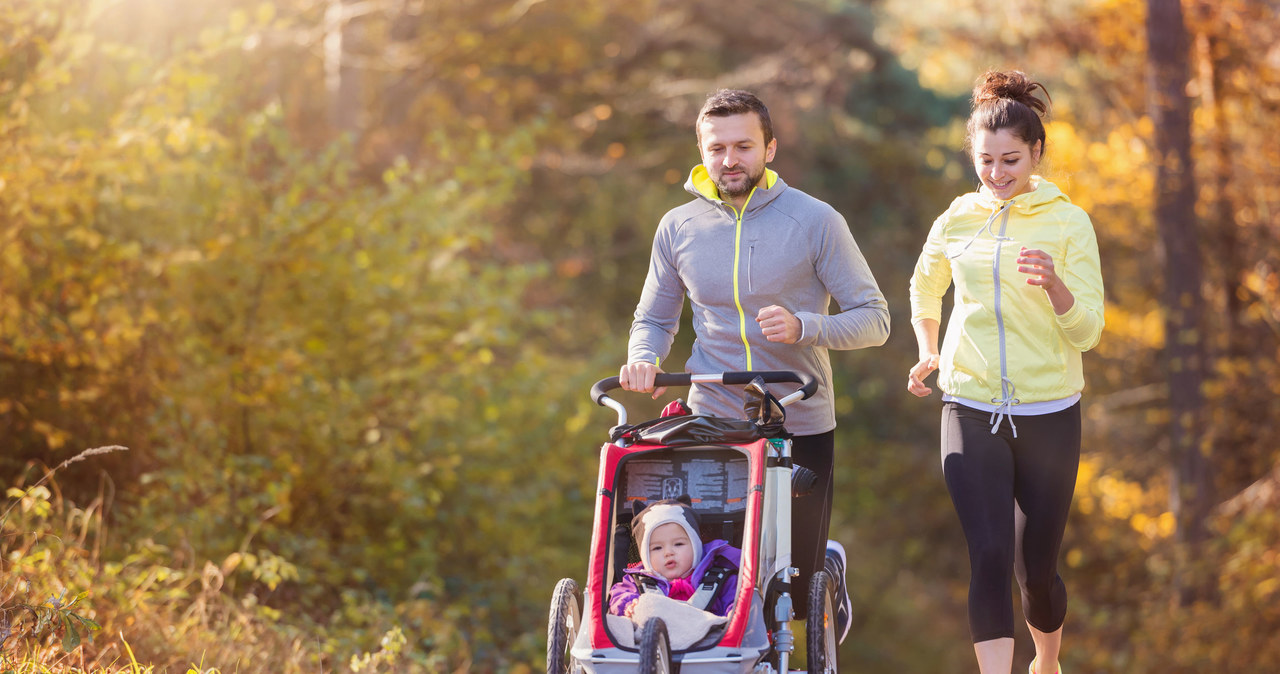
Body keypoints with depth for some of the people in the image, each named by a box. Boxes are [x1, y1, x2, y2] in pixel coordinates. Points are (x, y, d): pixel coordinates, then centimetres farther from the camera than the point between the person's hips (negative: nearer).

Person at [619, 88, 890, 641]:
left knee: (797, 596, 5)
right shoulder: (678, 227, 4)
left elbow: (873, 319, -5)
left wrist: (802, 327, -23)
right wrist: (643, 359, -9)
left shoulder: (815, 221, -5)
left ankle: (829, 565, 41)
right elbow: (653, 320, 15)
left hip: (800, 427, -2)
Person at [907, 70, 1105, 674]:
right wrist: (928, 353, 14)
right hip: (971, 412, 1)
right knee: (989, 557, -14)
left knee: (1036, 567, 9)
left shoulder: (1068, 222, -4)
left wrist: (1053, 285, -27)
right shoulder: (957, 221, 4)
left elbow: (1087, 331, -9)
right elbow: (924, 289, 26)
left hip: (1048, 414, -1)